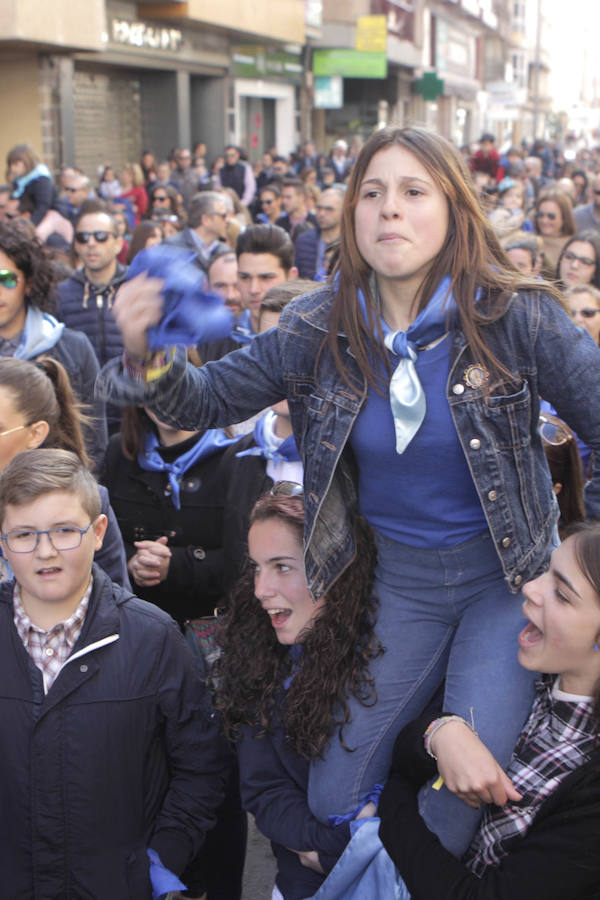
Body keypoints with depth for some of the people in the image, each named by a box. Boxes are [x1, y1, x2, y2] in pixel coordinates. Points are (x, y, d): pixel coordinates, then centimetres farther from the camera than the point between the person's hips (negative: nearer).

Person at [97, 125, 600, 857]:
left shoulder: (514, 315, -16)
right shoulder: (320, 329, -9)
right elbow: (209, 399, -1)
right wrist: (146, 355, -22)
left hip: (508, 575, -2)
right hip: (398, 578, 3)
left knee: (473, 790, -7)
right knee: (333, 800, 4)